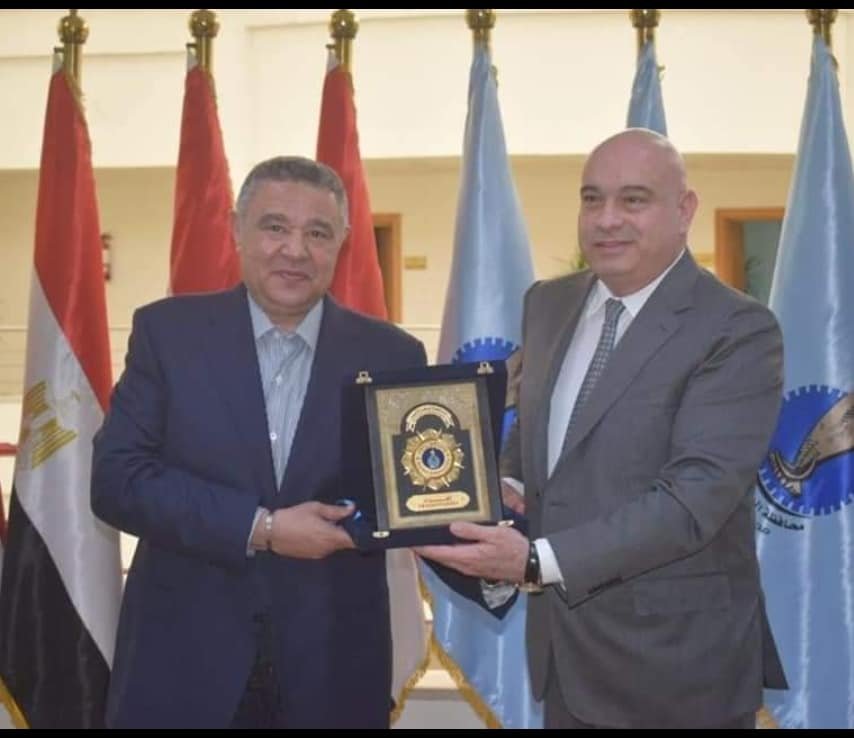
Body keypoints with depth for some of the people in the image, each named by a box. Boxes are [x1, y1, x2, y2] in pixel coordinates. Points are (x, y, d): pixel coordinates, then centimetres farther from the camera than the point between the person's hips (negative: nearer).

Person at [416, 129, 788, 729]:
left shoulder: (739, 331, -15)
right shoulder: (548, 304, 6)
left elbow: (695, 497, -23)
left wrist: (538, 561, -27)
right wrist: (508, 488, -3)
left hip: (674, 655, -5)